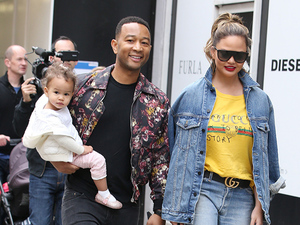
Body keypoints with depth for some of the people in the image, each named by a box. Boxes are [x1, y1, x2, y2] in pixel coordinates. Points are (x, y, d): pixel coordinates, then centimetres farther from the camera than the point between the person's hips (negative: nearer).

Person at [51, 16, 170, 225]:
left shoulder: (158, 102, 4)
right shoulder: (82, 85, -1)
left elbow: (161, 160, 6)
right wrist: (54, 157, -5)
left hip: (127, 207, 2)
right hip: (82, 198, -2)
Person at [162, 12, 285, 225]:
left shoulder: (260, 101, 7)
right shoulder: (191, 96, 2)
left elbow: (265, 159, 10)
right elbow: (178, 154, 4)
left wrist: (259, 207, 5)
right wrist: (175, 208, 2)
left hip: (241, 198, 2)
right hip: (201, 191, -2)